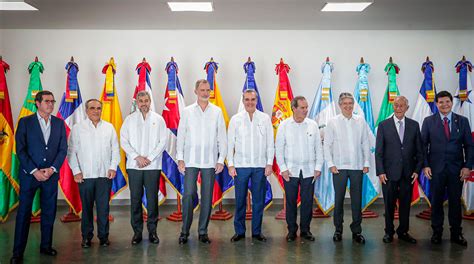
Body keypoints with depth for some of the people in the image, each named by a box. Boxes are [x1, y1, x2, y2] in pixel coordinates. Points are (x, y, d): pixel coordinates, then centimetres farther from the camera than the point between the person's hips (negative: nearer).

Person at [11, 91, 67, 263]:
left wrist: (52, 169, -8)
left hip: (51, 174, 3)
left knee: (49, 212, 8)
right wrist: (34, 171, -12)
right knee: (24, 212, 3)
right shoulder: (25, 122, 0)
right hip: (29, 174, -2)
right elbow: (20, 150, -4)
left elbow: (63, 149, 4)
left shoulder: (59, 123, 7)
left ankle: (46, 246, 22)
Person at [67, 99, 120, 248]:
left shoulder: (109, 128, 9)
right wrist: (76, 171, -4)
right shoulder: (77, 128, 4)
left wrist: (113, 167, 1)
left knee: (104, 207, 3)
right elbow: (71, 151, 3)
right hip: (85, 175, -1)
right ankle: (86, 237, 17)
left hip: (105, 174, 1)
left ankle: (103, 236, 15)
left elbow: (115, 149, 11)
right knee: (87, 207, 5)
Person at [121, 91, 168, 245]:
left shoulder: (158, 119, 7)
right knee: (135, 199, 3)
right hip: (134, 166, 1)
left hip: (153, 165, -1)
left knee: (152, 199, 1)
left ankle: (152, 231, 12)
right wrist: (137, 157, -9)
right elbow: (124, 141, 2)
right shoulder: (130, 119, 8)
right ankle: (137, 231, 12)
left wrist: (149, 158, -8)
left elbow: (163, 141, 1)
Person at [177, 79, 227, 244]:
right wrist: (180, 159, -2)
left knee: (207, 197, 5)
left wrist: (221, 160, 0)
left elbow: (222, 137, 5)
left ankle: (203, 232, 16)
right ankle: (184, 231, 10)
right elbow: (181, 136, 5)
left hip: (210, 161, 1)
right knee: (188, 195, -3)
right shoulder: (187, 111, 5)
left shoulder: (217, 112, 5)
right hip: (190, 161, -1)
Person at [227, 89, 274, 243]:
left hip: (260, 166, 1)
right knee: (240, 200, 4)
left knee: (259, 200, 6)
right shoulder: (235, 119, 3)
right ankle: (239, 231, 16)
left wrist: (269, 163, -1)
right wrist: (230, 165, -2)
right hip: (241, 165, 0)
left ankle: (257, 231, 19)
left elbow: (270, 143, 5)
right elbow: (230, 143, 3)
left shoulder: (265, 119, 4)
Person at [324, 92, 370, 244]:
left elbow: (365, 143, 8)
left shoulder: (361, 121, 5)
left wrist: (366, 163, 3)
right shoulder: (333, 122, 0)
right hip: (339, 167, -1)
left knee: (357, 199, 7)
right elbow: (327, 145, 0)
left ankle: (356, 231, 18)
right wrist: (331, 164, -5)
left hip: (357, 167, 2)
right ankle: (338, 230, 19)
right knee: (339, 199, 6)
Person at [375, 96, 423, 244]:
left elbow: (419, 150, 7)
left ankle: (403, 232, 24)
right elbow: (378, 151, -2)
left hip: (408, 173, 2)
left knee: (406, 204, 10)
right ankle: (389, 232, 21)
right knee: (389, 204, 7)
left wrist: (417, 170, -2)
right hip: (390, 173, -2)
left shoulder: (414, 125, 6)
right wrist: (380, 172, -8)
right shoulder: (383, 125, 0)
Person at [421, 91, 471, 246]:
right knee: (436, 201, 7)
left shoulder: (462, 121, 5)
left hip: (456, 169, 1)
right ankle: (437, 232, 20)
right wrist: (425, 165, -7)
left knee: (455, 201, 8)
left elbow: (469, 145, 4)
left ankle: (456, 234, 21)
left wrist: (467, 166, -5)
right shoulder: (429, 121, 3)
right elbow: (423, 145, 1)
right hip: (436, 169, -1)